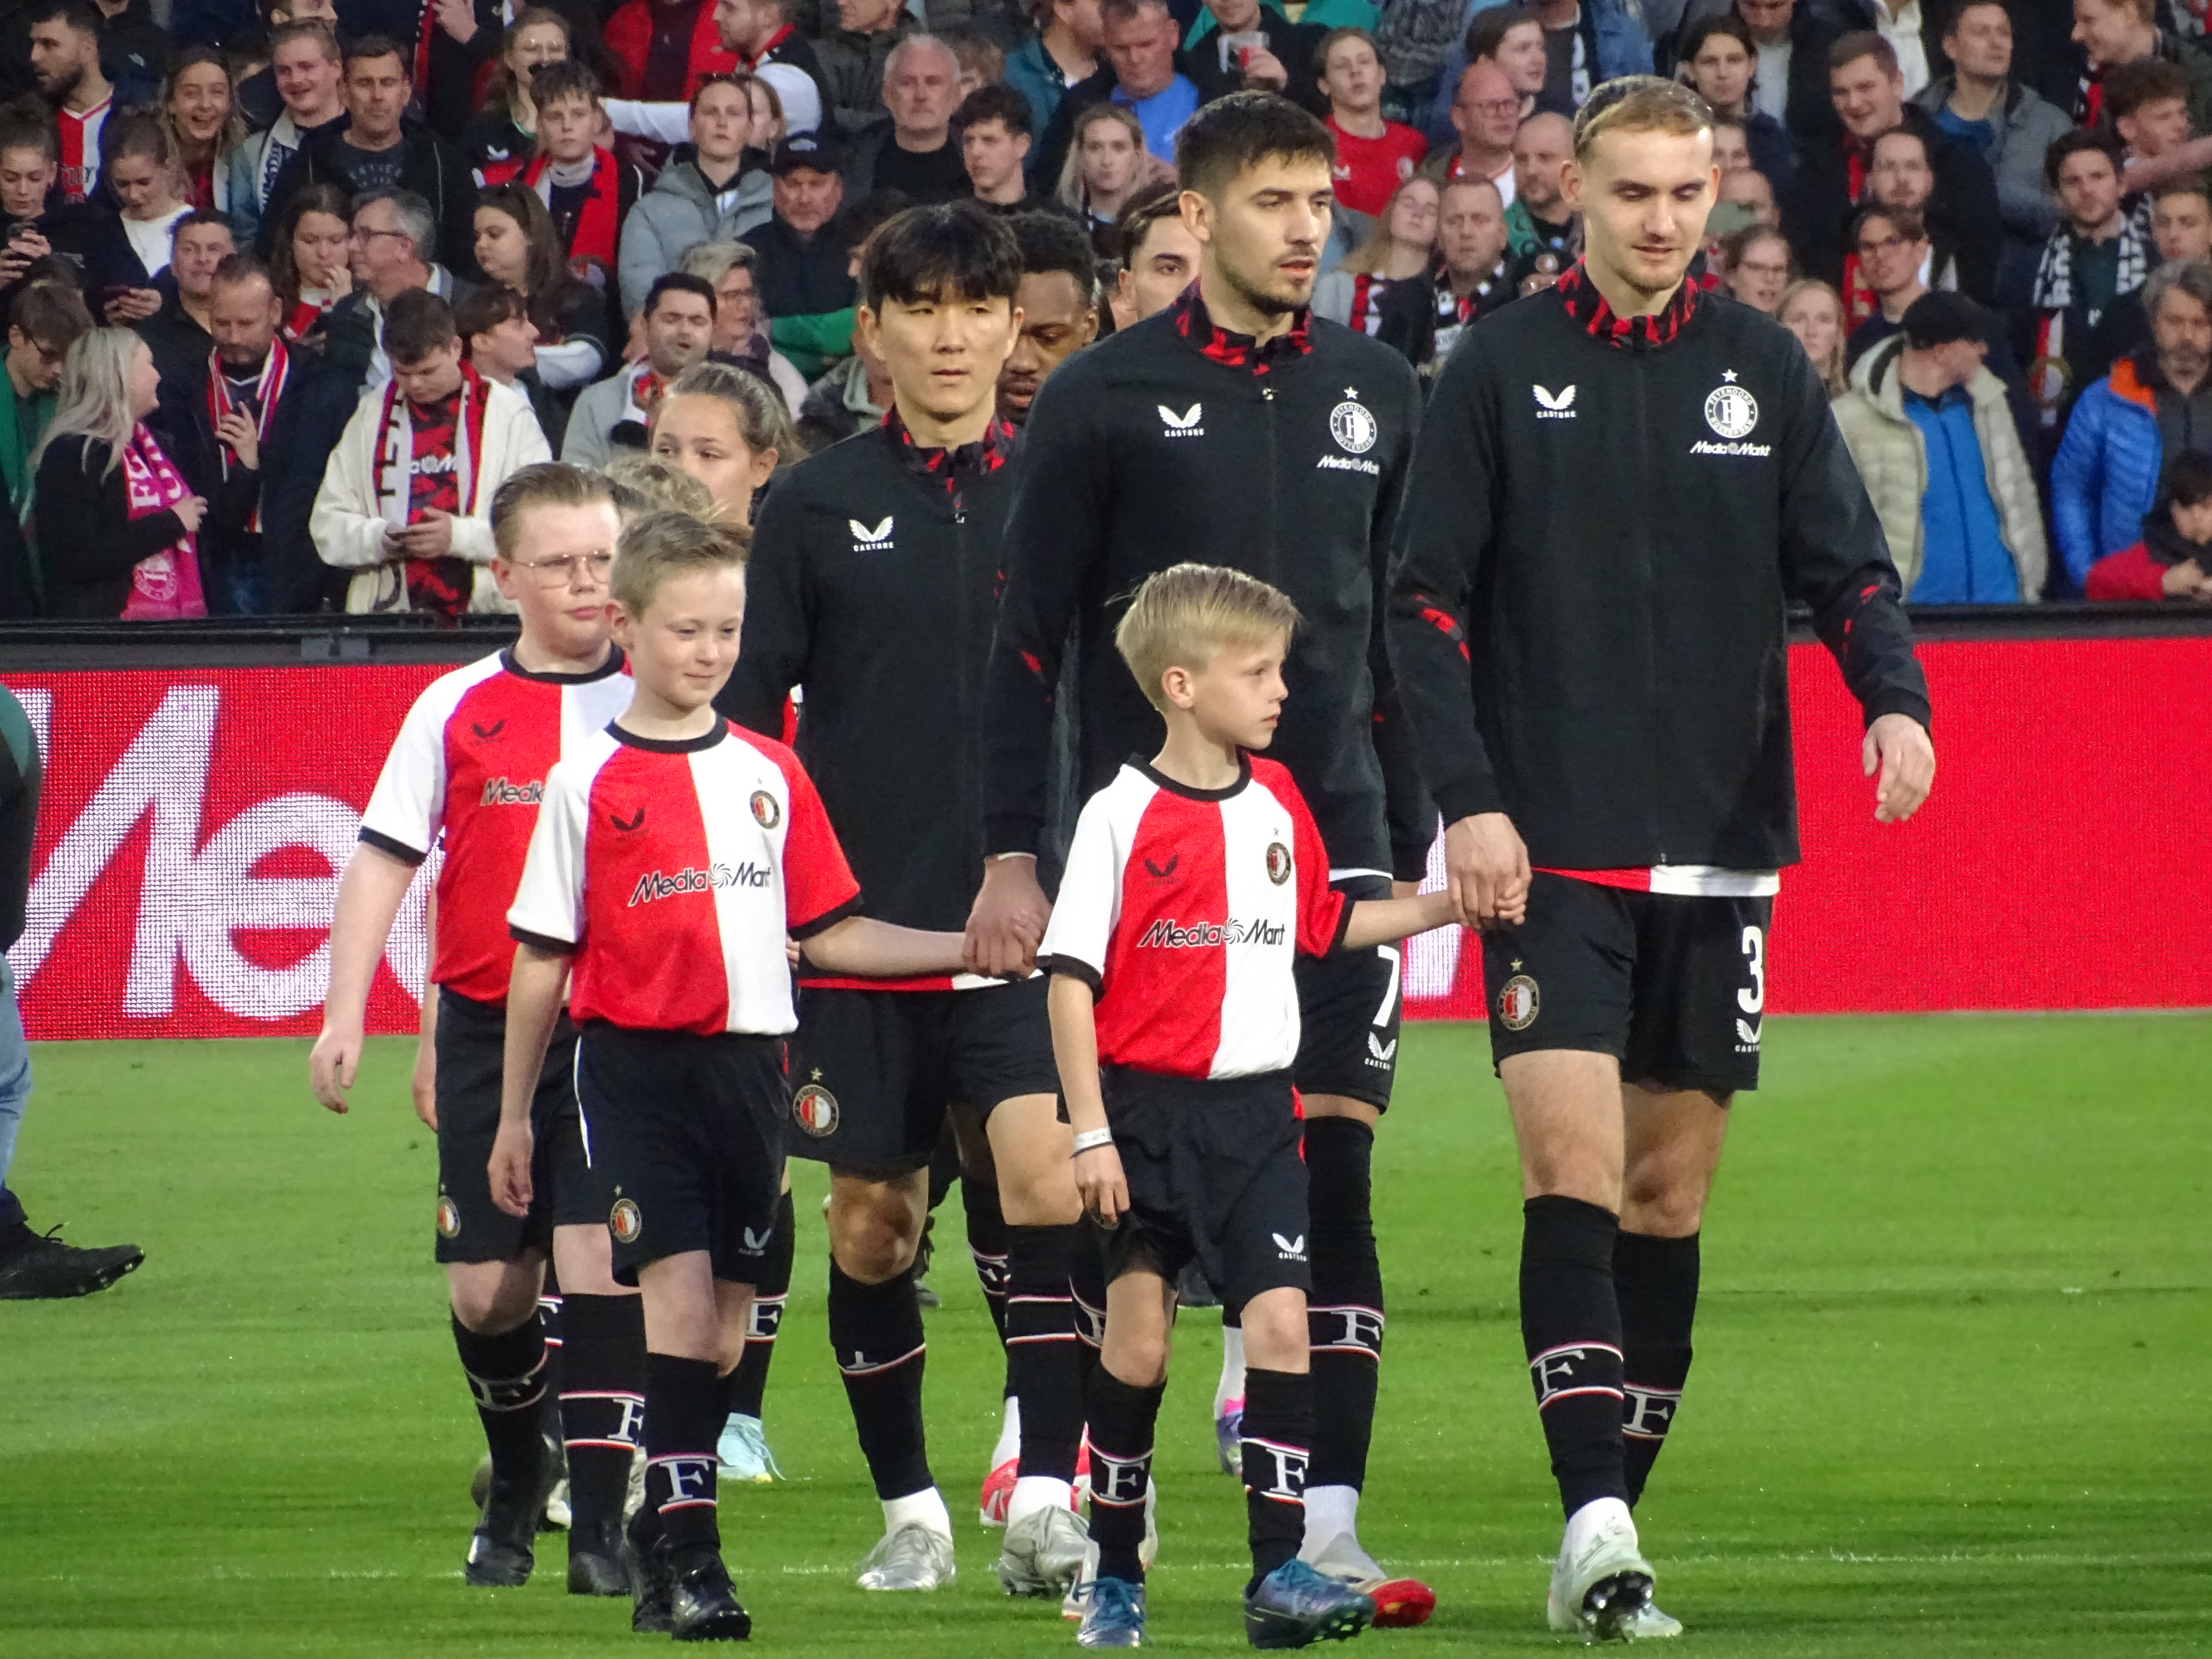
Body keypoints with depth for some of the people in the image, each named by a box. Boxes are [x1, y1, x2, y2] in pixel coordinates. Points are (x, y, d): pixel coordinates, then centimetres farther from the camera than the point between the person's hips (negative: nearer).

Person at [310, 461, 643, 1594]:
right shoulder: (455, 711, 3)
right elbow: (384, 860, 2)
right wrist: (345, 1016, -6)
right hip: (487, 1029, 2)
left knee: (598, 1256, -15)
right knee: (488, 1287, 5)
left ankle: (600, 1520, -12)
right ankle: (514, 1481, 32)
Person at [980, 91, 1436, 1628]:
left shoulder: (1377, 393, 10)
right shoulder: (1104, 400, -1)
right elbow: (1030, 639, 0)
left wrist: (1415, 844, 14)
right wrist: (1012, 856, -6)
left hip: (1329, 834, 2)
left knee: (1332, 1172, -5)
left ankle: (1322, 1527, -7)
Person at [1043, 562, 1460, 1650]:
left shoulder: (1276, 802, 7)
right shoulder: (1123, 817, -9)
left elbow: (1323, 924, 23)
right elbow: (1071, 978, -9)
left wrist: (1439, 909, 12)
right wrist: (1090, 1134, -12)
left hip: (1255, 1111, 4)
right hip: (1149, 1110, -4)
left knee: (1280, 1321, -9)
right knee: (1139, 1337, 3)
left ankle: (1280, 1570, -9)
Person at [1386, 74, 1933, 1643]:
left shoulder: (1764, 371, 8)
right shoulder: (1503, 371, 1)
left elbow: (1847, 567, 7)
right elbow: (1428, 598, -1)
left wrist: (1895, 695, -13)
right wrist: (1468, 798, -11)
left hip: (1720, 848, 3)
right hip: (1551, 850, -3)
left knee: (1672, 1191, 6)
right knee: (1575, 1169, -15)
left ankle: (1609, 1537, 13)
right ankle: (1594, 1524, -21)